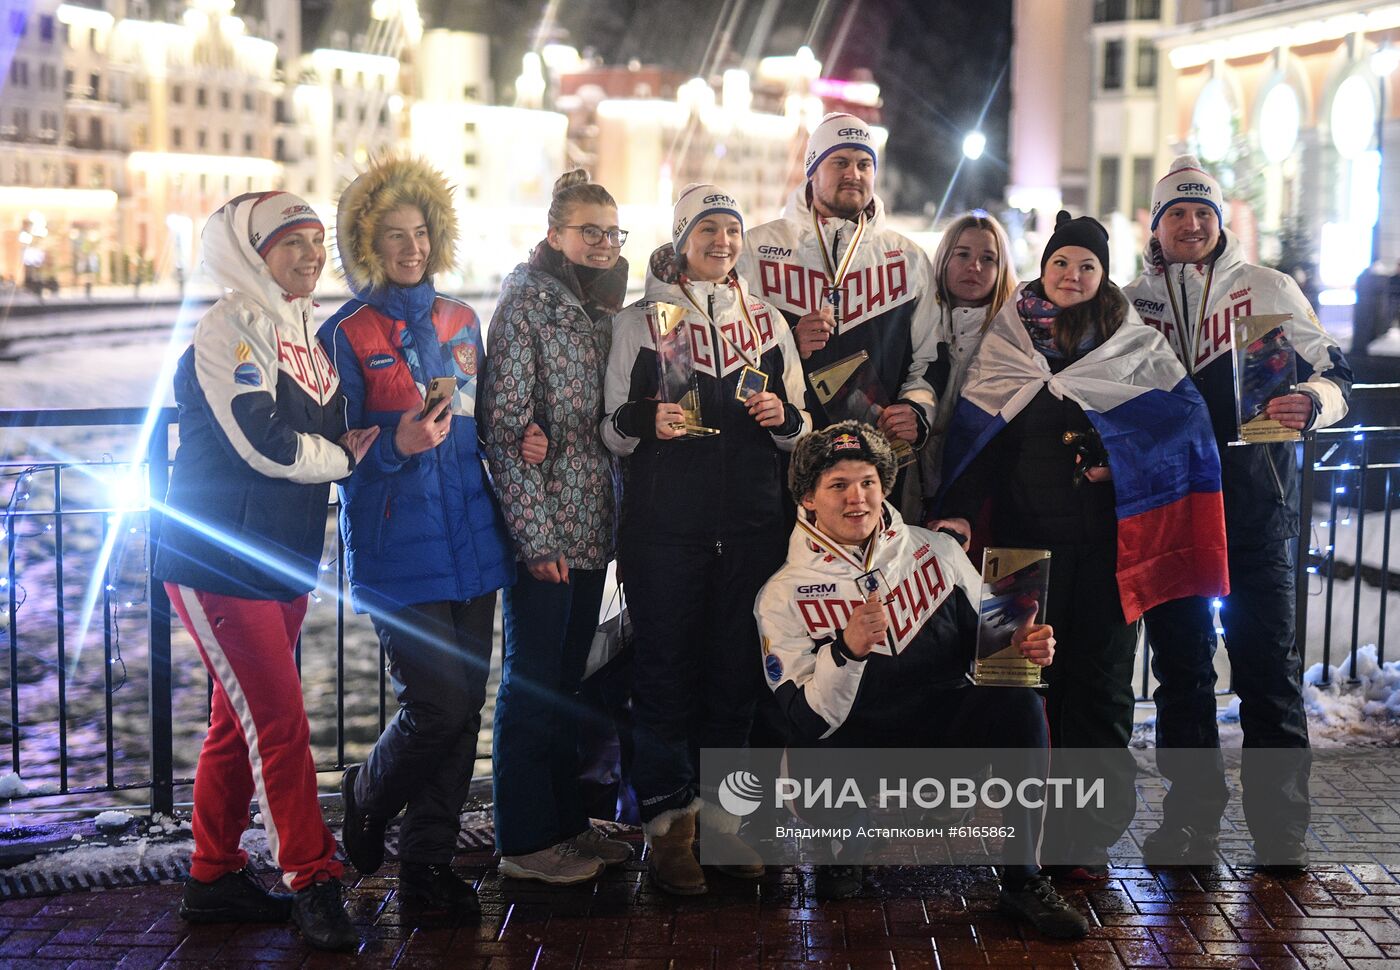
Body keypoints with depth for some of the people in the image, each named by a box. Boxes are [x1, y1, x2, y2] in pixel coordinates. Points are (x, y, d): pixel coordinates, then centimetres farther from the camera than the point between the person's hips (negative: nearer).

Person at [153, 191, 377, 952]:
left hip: (282, 560, 9)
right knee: (280, 722, -8)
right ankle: (312, 884, 1)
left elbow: (328, 433, 16)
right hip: (220, 561, -9)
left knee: (242, 721, 13)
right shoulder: (232, 326, -12)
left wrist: (374, 436, -4)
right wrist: (353, 454, -6)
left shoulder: (302, 330, 16)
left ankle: (213, 881, 23)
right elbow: (265, 446, -20)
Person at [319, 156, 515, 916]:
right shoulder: (347, 333, -1)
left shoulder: (459, 322, 15)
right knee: (438, 704, -11)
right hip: (398, 550, -5)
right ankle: (367, 797, 20)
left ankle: (429, 865, 16)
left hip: (472, 541, 5)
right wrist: (396, 445, -21)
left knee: (464, 708, 4)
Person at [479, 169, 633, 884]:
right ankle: (525, 840, 9)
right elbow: (505, 426, -15)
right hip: (544, 529, -7)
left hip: (591, 527, 8)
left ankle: (567, 822, 25)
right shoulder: (526, 304, -10)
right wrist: (535, 533, -19)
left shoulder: (600, 308, 13)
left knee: (568, 679, 15)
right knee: (533, 681, 0)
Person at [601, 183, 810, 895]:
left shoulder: (767, 320, 14)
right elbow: (612, 432, 2)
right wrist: (644, 420, -19)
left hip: (751, 526, 3)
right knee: (667, 669, -2)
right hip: (665, 524, -3)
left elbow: (800, 428, 16)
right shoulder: (639, 321, 5)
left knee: (738, 668, 6)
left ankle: (723, 817, 18)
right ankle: (667, 826, 8)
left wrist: (783, 416, -6)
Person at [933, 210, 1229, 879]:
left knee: (1101, 673, 1)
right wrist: (958, 512, -8)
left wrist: (1125, 462, -13)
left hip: (1108, 536, 0)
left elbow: (1186, 416, 1)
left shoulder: (1136, 344, 8)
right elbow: (974, 434, 4)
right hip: (1026, 535, 0)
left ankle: (1089, 831, 8)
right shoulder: (1004, 344, 8)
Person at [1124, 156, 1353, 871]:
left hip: (1256, 513, -2)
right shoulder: (1132, 304, 9)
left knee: (1268, 668, 0)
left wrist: (1312, 402, -20)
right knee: (1179, 669, 9)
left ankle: (1281, 830, 9)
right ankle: (1191, 817, 20)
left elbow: (1332, 372, 2)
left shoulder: (1268, 290, 4)